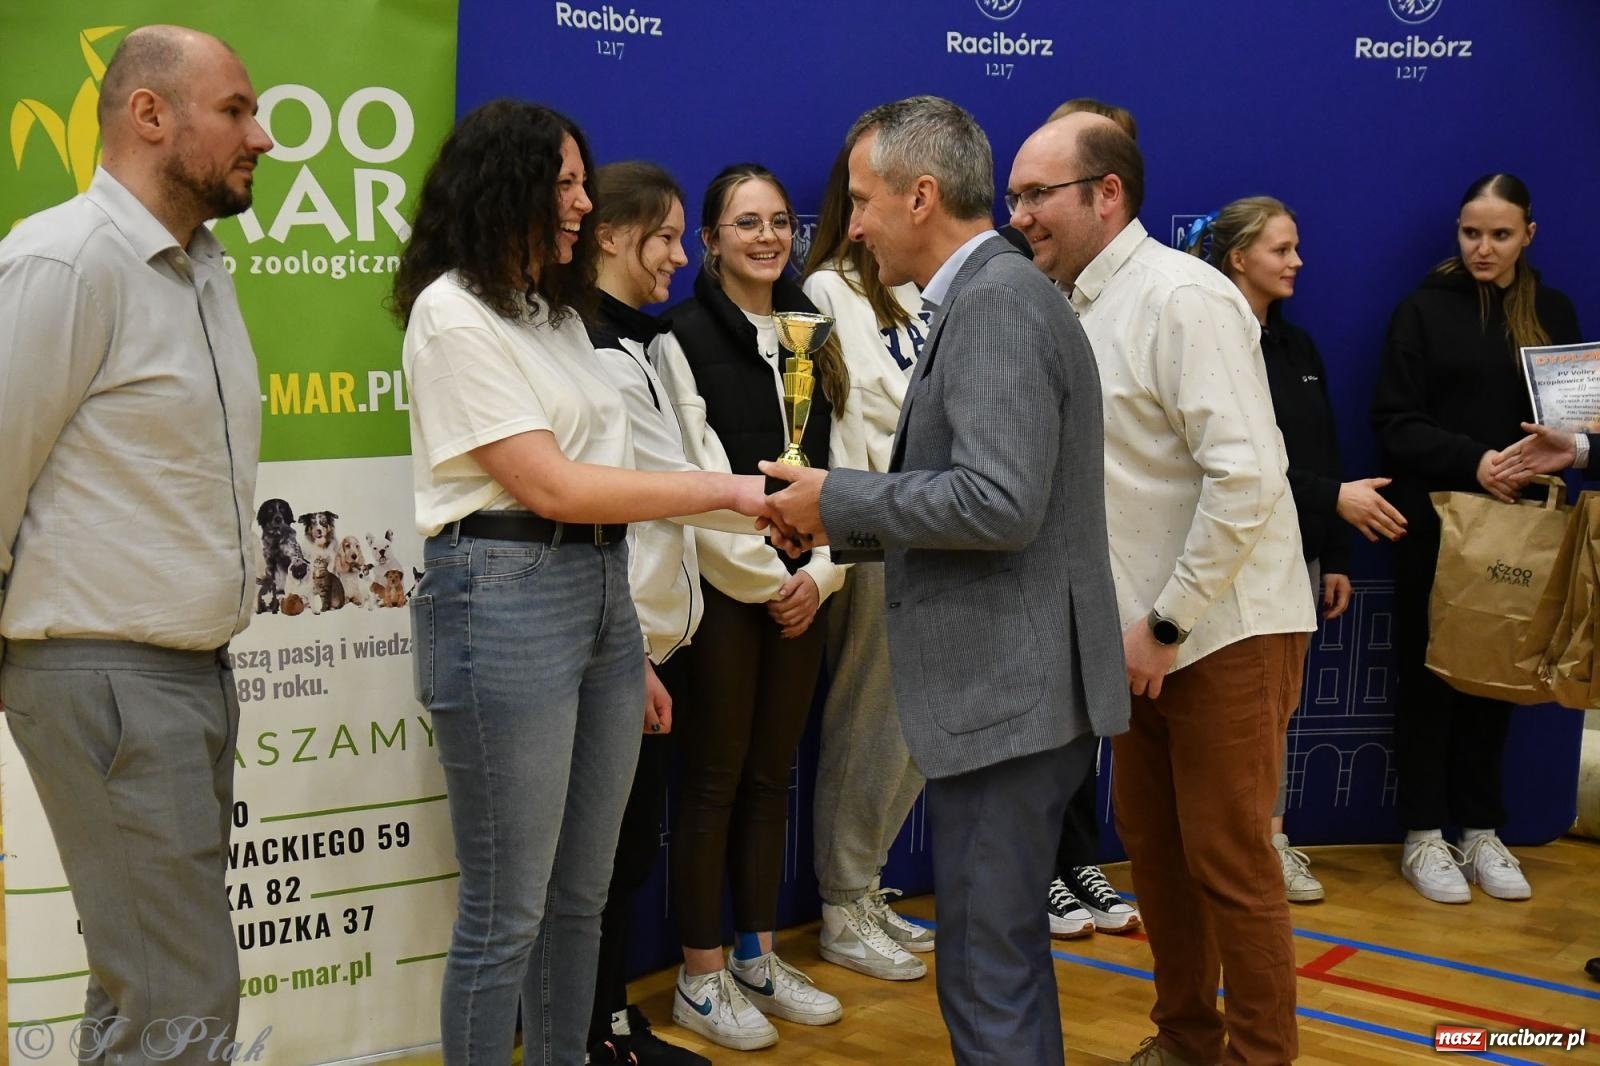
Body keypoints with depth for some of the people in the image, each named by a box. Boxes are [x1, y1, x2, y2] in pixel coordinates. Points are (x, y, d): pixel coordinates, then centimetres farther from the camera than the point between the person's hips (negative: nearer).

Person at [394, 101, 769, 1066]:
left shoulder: (555, 310, 18)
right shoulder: (453, 315, -8)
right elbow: (549, 486, -15)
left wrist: (629, 646, 13)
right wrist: (726, 490, -13)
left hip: (601, 593, 8)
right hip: (505, 601, -8)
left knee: (582, 893, 14)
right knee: (507, 910, -1)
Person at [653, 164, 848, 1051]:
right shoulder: (682, 337, -6)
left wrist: (817, 575, -3)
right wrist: (767, 582, -10)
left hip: (800, 591, 6)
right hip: (721, 589, -6)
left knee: (771, 776, 11)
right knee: (713, 781, 0)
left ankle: (756, 956, 22)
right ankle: (700, 978, 11)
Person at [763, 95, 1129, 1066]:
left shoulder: (997, 299, -16)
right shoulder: (987, 295, 16)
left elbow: (1001, 502, -26)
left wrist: (840, 498, -14)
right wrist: (841, 524, 9)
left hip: (1011, 689, -10)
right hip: (1006, 684, 10)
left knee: (987, 975, -2)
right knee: (1007, 953, 20)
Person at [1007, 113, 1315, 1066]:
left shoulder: (1182, 298, -16)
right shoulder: (1076, 310, 11)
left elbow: (1245, 476, -22)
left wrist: (1166, 623, -18)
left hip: (1224, 631, -8)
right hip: (1145, 632, 8)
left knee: (1229, 862, 0)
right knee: (1152, 842, 16)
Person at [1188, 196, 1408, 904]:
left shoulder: (1297, 347, 15)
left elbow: (1323, 456, 16)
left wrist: (1336, 558, 14)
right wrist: (1333, 497, -21)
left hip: (1298, 553, 7)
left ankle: (1272, 838, 20)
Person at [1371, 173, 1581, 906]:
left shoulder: (1553, 311, 10)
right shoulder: (1424, 309, 0)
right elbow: (1395, 423, -6)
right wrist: (1472, 463, -19)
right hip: (1435, 522, -3)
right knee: (1430, 676, 3)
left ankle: (1481, 831, 18)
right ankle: (1424, 836, 12)